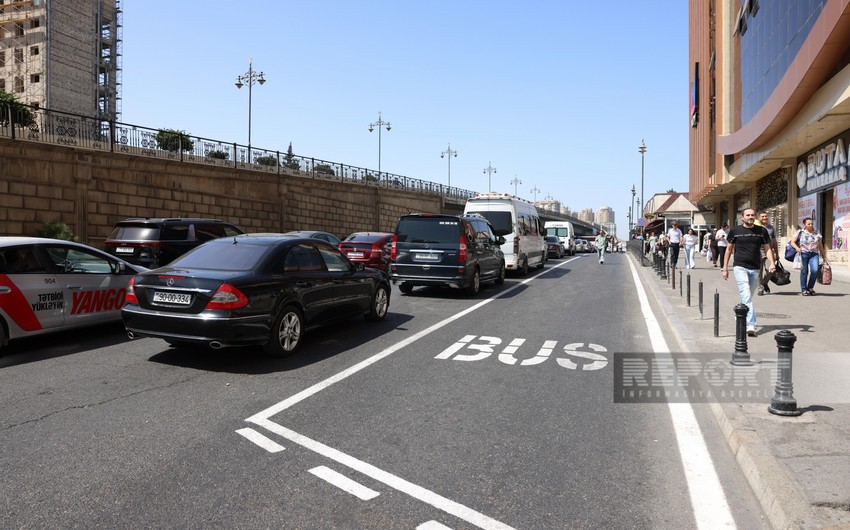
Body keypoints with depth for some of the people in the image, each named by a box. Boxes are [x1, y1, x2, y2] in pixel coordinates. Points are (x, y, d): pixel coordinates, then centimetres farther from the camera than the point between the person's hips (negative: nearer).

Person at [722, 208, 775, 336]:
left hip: (755, 268, 3)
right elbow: (729, 249, 9)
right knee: (746, 296, -15)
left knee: (748, 297, 14)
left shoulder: (762, 231, 8)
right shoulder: (735, 231, 2)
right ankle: (751, 325, -21)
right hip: (740, 267, -3)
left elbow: (767, 248, 11)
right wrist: (725, 268, 7)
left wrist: (772, 263, -6)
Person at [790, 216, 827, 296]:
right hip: (803, 254, -2)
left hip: (814, 254, 2)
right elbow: (792, 242, 2)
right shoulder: (800, 233, 3)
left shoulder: (817, 233, 13)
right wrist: (796, 247, -19)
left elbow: (820, 246, 17)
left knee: (815, 270, -14)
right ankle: (804, 290, 7)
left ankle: (810, 287, 5)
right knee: (804, 271, -2)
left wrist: (824, 256, 17)